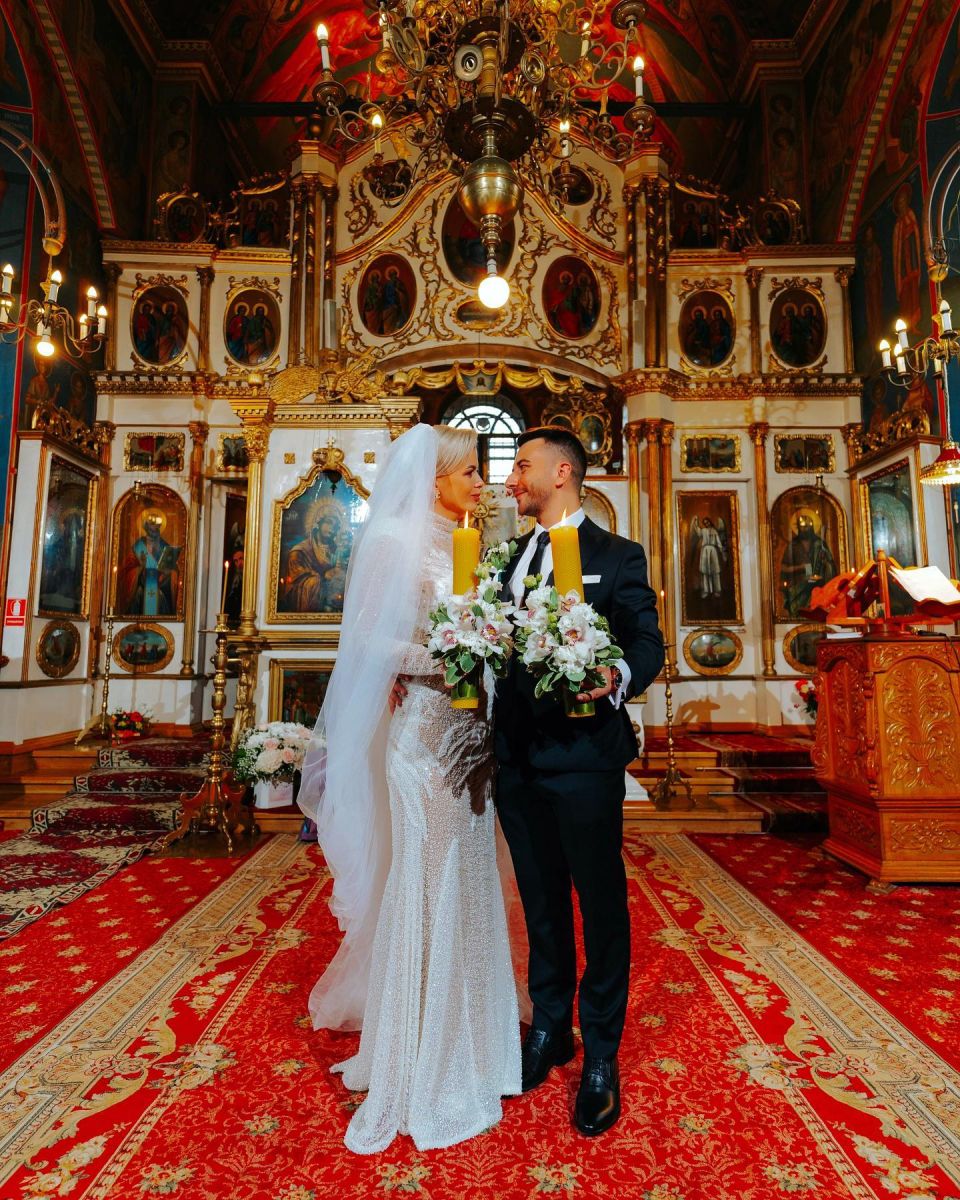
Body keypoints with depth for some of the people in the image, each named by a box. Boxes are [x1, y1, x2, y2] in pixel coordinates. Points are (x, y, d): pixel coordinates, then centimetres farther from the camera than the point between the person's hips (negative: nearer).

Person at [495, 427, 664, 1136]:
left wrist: (618, 676, -30)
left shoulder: (617, 556, -3)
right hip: (517, 758, 6)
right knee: (541, 903, 20)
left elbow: (648, 644, -8)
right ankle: (549, 1029, 41)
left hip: (583, 755, -5)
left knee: (601, 905, 10)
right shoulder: (509, 559, 13)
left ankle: (601, 1056, 31)